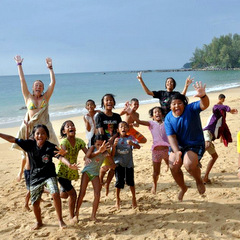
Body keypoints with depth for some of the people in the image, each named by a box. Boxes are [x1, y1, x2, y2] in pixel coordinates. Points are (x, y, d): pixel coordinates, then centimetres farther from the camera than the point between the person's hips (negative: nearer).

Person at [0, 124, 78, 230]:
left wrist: (69, 164, -45)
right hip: (35, 177, 3)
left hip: (49, 175, -3)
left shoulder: (51, 147, -14)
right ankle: (39, 222, 38)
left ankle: (60, 220, -8)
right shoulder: (30, 144, -7)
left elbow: (60, 156, -27)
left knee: (55, 194, -25)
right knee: (35, 202, 10)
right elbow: (12, 139, -2)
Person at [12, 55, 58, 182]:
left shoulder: (46, 98, 7)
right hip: (30, 127, 0)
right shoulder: (28, 97, 5)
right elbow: (22, 80, 4)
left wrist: (50, 67, -1)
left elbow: (53, 82, 2)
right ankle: (21, 171, 28)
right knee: (27, 152, 7)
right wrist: (19, 64, 5)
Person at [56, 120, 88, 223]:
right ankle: (72, 217, 10)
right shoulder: (64, 141, -21)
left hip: (72, 171, 6)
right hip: (62, 171, -6)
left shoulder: (79, 141, -6)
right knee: (73, 193, -9)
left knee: (64, 195, 18)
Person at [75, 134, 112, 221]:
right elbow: (87, 156, -33)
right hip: (87, 171, -2)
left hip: (95, 174, 2)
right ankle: (76, 212, 9)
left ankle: (93, 216, 7)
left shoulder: (105, 152, -6)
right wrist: (99, 151, -45)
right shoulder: (93, 148, -9)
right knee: (82, 193, -6)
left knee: (97, 195, -6)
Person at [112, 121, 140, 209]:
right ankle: (117, 199, 18)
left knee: (130, 181, 3)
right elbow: (112, 154, -8)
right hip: (119, 163, 0)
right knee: (119, 181, -1)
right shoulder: (116, 139, -4)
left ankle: (133, 197, 26)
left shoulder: (130, 138, -4)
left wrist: (132, 143, -40)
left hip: (129, 163, 0)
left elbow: (138, 147, -19)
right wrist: (114, 145, -25)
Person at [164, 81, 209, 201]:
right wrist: (176, 152, -28)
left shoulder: (191, 109, -14)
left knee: (189, 165, -27)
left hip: (195, 144, -4)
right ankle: (183, 188, 23)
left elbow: (204, 105, -34)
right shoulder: (168, 118, -6)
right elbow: (171, 136, -12)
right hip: (177, 146, 4)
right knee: (173, 167, -9)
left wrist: (203, 96, -59)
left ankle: (199, 181, 9)